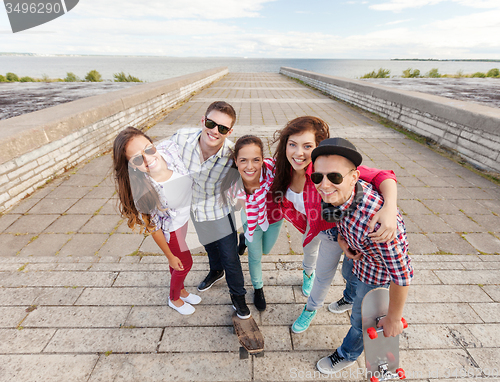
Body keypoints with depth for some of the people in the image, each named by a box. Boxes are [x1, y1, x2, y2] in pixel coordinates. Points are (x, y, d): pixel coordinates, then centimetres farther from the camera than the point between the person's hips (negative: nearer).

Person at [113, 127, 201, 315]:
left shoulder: (169, 149, -28)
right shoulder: (143, 191, -37)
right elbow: (153, 228, -21)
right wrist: (170, 256, -8)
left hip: (184, 215, 5)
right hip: (171, 228, -5)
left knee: (181, 257, 27)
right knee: (184, 263, 17)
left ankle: (181, 290, 58)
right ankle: (174, 299, 51)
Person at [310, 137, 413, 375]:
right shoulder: (336, 193, -24)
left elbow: (401, 276, -33)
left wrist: (393, 319, -19)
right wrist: (343, 240, -17)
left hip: (378, 273, -6)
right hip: (357, 255, 6)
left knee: (361, 318, 18)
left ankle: (347, 355, 51)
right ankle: (350, 299, 73)